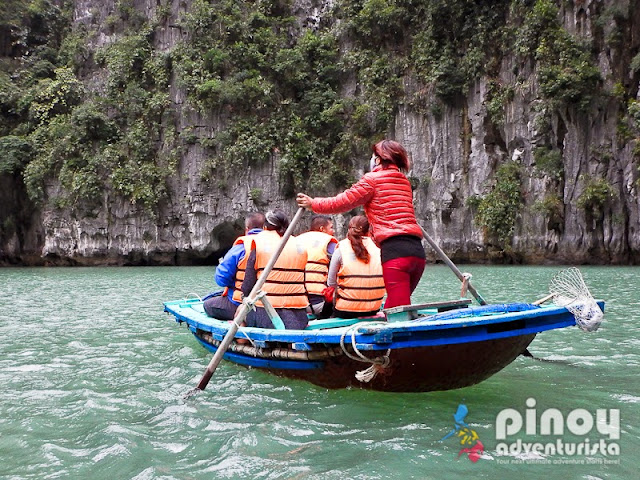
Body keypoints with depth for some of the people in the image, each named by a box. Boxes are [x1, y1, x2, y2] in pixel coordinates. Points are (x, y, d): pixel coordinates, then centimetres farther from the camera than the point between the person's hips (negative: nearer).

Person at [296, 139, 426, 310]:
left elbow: (343, 202, 7)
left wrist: (313, 204, 21)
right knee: (391, 308, 15)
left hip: (395, 250, -7)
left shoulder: (372, 179, 4)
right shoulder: (405, 182, 23)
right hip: (417, 251, 7)